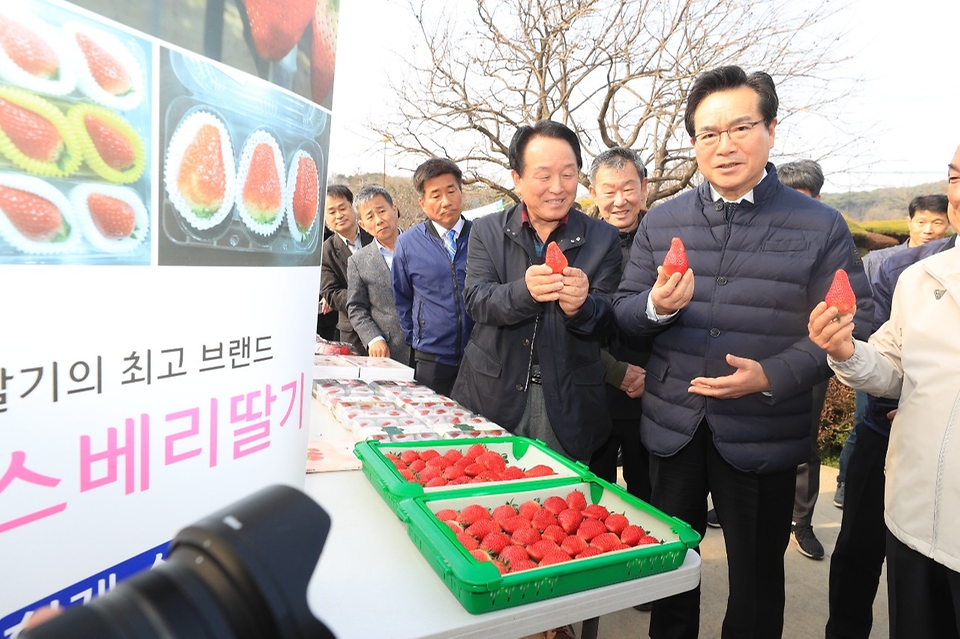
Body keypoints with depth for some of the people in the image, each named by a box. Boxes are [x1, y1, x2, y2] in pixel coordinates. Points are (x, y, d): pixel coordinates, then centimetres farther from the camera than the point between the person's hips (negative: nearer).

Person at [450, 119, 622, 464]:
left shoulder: (603, 238, 0)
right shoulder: (486, 231, 1)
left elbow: (609, 322, -4)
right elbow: (476, 300, -11)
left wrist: (580, 307, -27)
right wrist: (524, 292, -31)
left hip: (568, 406, 0)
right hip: (491, 397, 1)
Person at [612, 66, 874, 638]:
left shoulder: (820, 226, -4)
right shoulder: (661, 222, 3)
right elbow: (624, 312, 4)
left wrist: (772, 375, -22)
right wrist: (657, 306, -19)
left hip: (762, 437, -2)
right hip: (672, 428, 3)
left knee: (757, 578, 16)